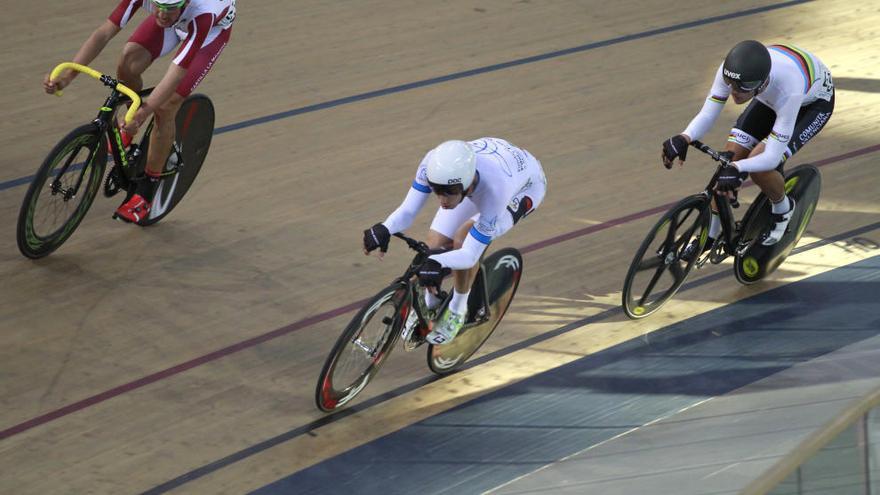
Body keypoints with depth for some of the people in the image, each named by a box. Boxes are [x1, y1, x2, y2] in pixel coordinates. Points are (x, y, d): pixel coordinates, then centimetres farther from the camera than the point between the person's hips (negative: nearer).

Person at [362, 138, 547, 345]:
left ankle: (457, 312, -2)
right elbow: (407, 210, -30)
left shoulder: (494, 190, -45)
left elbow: (469, 255, -40)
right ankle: (430, 307, 20)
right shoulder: (434, 162, -36)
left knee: (462, 240, -27)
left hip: (526, 186, -5)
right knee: (433, 245, -10)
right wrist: (384, 229, -52)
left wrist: (437, 264, -61)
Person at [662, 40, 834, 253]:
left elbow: (772, 157, -42)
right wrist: (684, 139, -46)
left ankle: (783, 208, 8)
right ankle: (710, 235, 11)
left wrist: (738, 169, -60)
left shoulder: (787, 89, -45)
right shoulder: (730, 70, -34)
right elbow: (707, 114, -26)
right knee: (729, 159, -8)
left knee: (758, 164, -24)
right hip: (771, 97, 5)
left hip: (814, 101, -5)